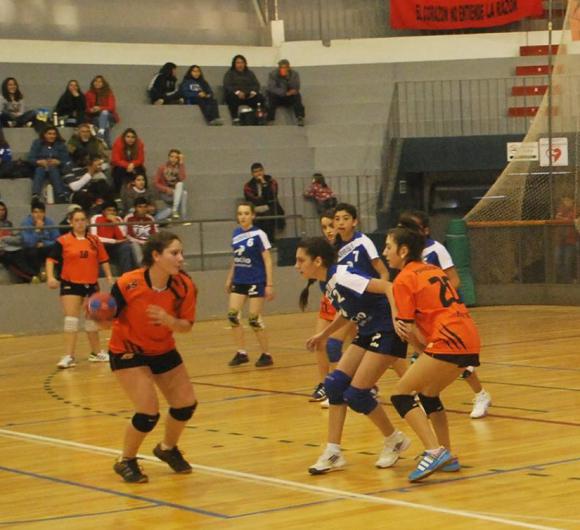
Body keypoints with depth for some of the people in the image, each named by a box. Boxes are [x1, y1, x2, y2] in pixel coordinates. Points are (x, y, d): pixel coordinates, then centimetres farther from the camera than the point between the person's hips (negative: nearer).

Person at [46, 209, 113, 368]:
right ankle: (69, 356, -10)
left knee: (92, 319, 14)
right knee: (71, 319, -10)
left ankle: (96, 353, 28)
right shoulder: (63, 241, -6)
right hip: (70, 285, -3)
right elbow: (51, 259, -8)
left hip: (91, 284, 3)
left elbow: (103, 260, 10)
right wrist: (50, 277, -20)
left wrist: (109, 276, 0)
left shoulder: (94, 240, 5)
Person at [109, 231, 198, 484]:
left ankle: (168, 448, 40)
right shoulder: (128, 284, -28)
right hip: (128, 352, -5)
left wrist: (169, 321, -32)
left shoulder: (184, 286, -18)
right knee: (148, 412, -16)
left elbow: (186, 326, -10)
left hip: (163, 350, 5)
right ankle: (125, 462, 11)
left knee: (186, 404, 9)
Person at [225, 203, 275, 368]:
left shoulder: (258, 234, -10)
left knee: (254, 320, -5)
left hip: (256, 282, -6)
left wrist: (269, 284, -14)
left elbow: (267, 260, -10)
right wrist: (229, 279, 17)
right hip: (239, 281, 6)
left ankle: (266, 355, 8)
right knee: (232, 315, -2)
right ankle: (241, 353, 9)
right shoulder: (236, 234, 7)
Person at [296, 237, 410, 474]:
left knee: (356, 394, -9)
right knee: (334, 384, 0)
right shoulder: (328, 283, 5)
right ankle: (333, 453, 5)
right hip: (369, 333, 9)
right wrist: (324, 334, 26)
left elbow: (388, 287, -29)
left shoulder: (342, 277, -23)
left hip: (388, 332, -9)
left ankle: (395, 440, 13)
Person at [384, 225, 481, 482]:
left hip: (449, 342, -9)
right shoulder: (432, 270, 22)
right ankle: (447, 457, 23)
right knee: (428, 394, 24)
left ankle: (434, 451, -18)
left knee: (401, 394, -4)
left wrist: (424, 349, 8)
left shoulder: (403, 279, -2)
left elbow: (408, 328, -4)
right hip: (470, 338, 9)